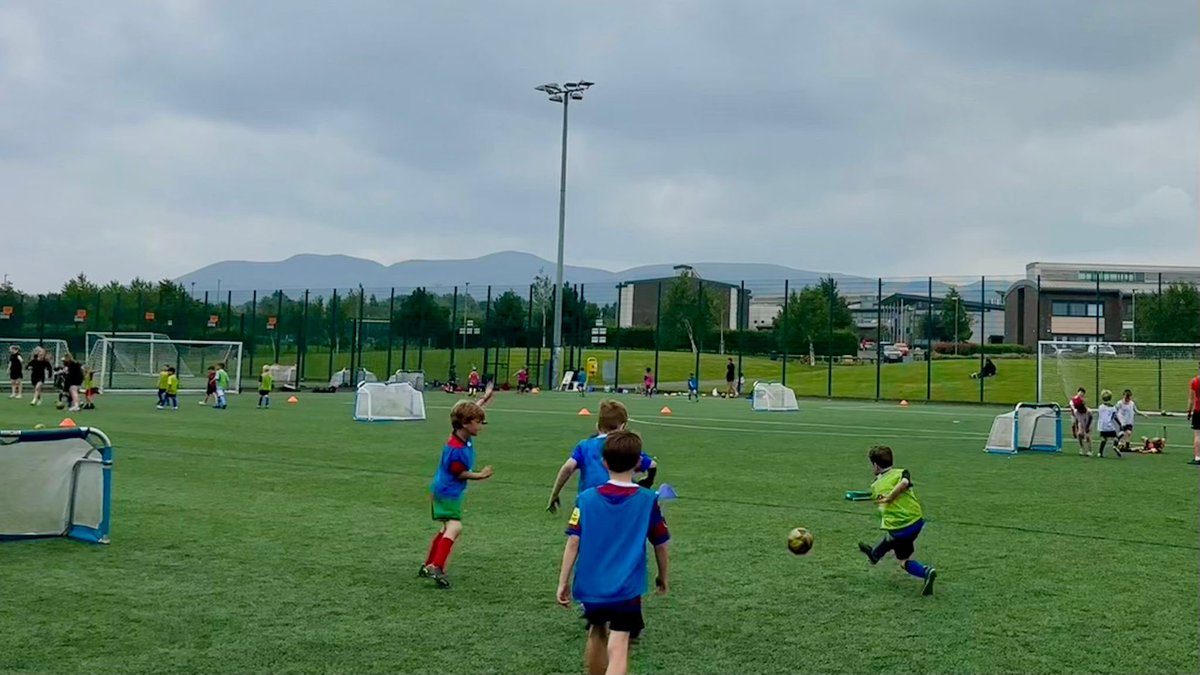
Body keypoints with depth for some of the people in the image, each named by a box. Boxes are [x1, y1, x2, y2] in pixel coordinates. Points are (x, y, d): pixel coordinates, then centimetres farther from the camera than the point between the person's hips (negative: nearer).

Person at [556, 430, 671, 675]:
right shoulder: (648, 500, -5)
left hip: (591, 586, 3)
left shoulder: (586, 498, -2)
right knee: (618, 648, -8)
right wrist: (663, 578, 20)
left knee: (597, 633, 26)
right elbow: (661, 545, 4)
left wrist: (563, 582, 4)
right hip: (626, 589, -3)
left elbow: (573, 542, -4)